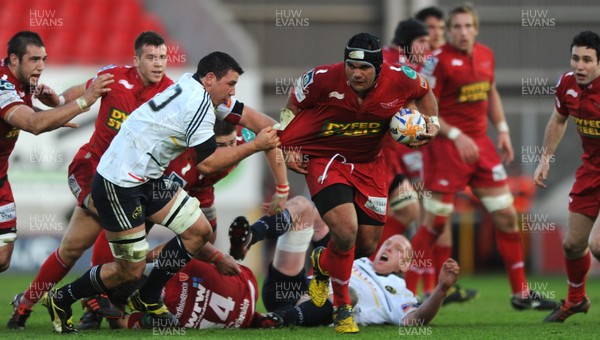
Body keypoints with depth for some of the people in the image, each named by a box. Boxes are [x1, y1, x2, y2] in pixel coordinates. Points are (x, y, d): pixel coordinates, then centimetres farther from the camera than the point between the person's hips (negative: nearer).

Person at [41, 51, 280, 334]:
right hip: (117, 185, -10)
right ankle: (61, 300, 18)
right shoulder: (198, 104, -20)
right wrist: (255, 146, -13)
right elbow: (208, 163, -19)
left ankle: (148, 299, 21)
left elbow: (241, 114, 19)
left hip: (147, 180, 10)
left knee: (199, 230, 7)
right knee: (131, 271, -3)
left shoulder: (192, 86, 7)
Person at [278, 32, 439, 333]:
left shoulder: (400, 80, -17)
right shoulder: (323, 79, -23)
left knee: (366, 245, 8)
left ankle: (322, 263, 45)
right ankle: (342, 309, -1)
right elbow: (292, 107, -2)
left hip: (369, 164, 4)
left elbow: (424, 91, 9)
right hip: (324, 159, -4)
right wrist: (288, 148, -7)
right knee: (346, 231, -25)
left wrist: (431, 122, -6)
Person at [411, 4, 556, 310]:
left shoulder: (486, 55, 8)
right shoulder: (439, 60, -12)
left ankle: (520, 293, 16)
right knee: (434, 223, -7)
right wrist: (456, 136, -21)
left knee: (506, 215, 7)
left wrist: (502, 129, 13)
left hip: (479, 144, 7)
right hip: (446, 146, -7)